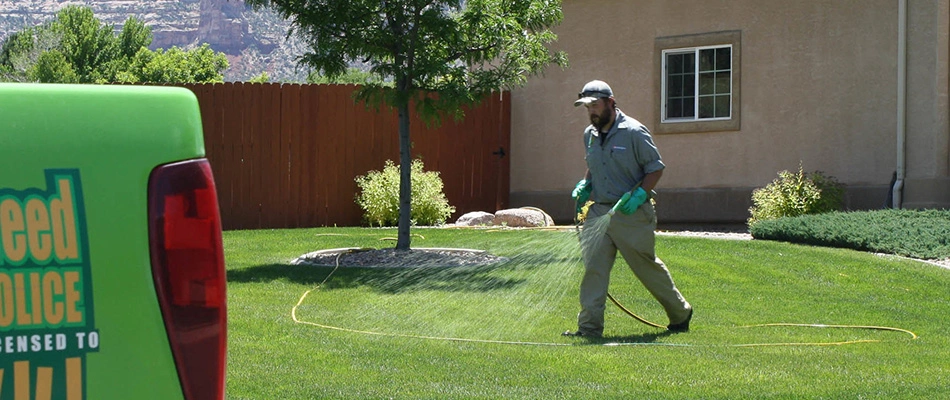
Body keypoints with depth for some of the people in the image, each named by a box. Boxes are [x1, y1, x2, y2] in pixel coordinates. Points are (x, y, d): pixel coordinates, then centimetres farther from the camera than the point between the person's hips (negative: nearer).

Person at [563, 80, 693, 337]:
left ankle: (680, 314, 26)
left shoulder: (634, 132, -11)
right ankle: (589, 327, -5)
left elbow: (656, 169, -8)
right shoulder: (590, 135, 10)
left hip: (632, 214, -6)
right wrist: (585, 185, 6)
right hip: (599, 212, 6)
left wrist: (639, 195, -21)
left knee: (648, 268, 6)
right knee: (593, 268, -6)